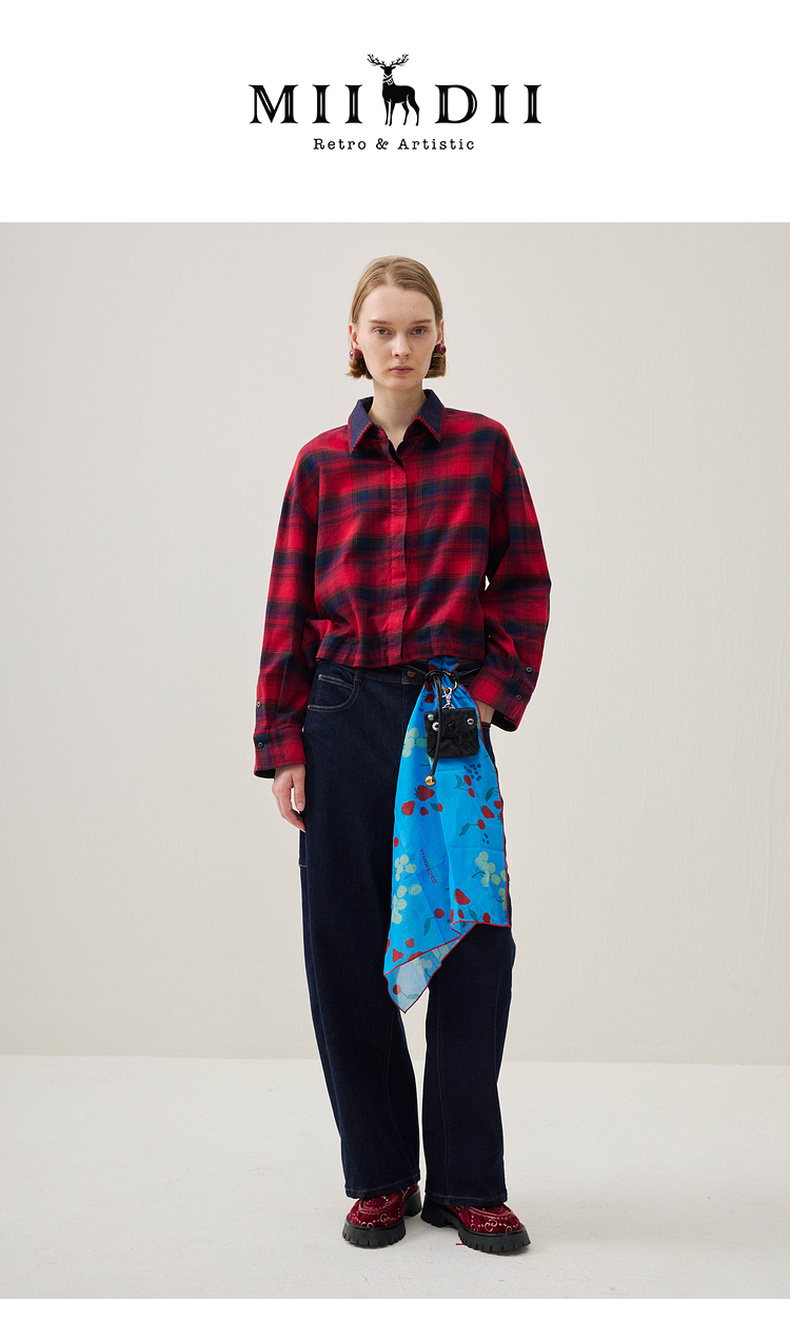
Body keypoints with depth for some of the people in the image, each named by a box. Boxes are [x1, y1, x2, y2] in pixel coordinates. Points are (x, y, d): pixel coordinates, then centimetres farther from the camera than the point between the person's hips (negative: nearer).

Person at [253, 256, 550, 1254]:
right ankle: (380, 1178, 21)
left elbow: (525, 585, 6)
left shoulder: (483, 446, 4)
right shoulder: (321, 463, 6)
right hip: (343, 721, 1)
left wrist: (496, 695, -5)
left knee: (472, 943, -1)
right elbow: (288, 611, 5)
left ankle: (469, 1184, 15)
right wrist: (282, 747, 0)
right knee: (347, 948, 5)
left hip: (452, 714, -1)